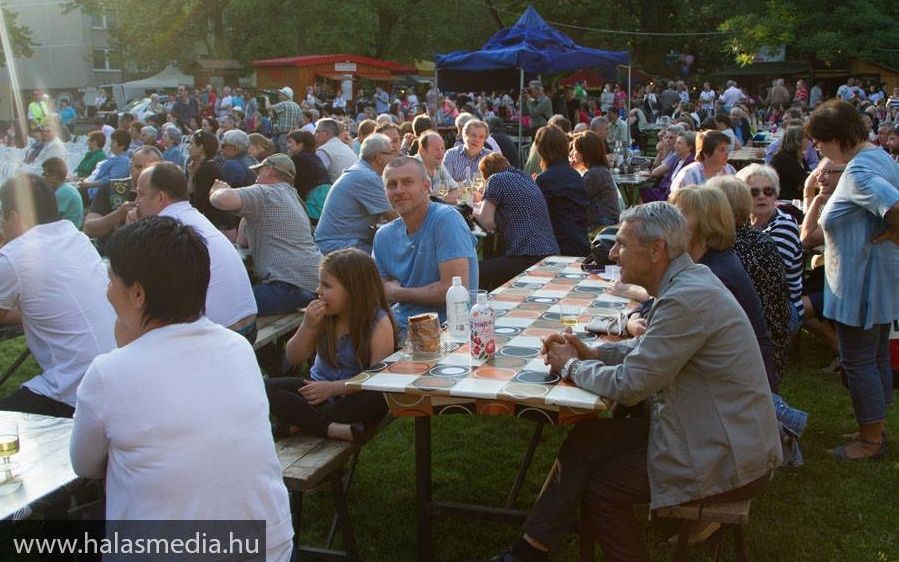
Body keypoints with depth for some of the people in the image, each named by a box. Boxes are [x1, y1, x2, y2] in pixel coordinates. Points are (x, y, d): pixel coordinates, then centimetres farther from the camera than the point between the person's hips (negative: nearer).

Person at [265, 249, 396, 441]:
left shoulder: (379, 323, -15)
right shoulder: (323, 315, -4)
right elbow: (293, 359, 1)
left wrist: (334, 388, -27)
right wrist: (308, 326, -16)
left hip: (355, 395, -4)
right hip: (319, 388, 4)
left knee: (376, 400, -38)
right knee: (266, 388, -19)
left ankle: (304, 421, -22)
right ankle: (332, 428, -31)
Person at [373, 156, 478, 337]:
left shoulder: (446, 219, -14)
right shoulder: (384, 235, 7)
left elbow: (456, 290, -21)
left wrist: (397, 293, -8)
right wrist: (390, 286, -8)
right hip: (399, 323, 6)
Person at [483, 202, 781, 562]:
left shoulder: (687, 299, -27)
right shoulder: (688, 279, 3)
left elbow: (629, 386, -22)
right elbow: (650, 347, 17)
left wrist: (570, 365, -5)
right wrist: (591, 353, 3)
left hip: (728, 459, -9)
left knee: (599, 488, -4)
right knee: (586, 439, 4)